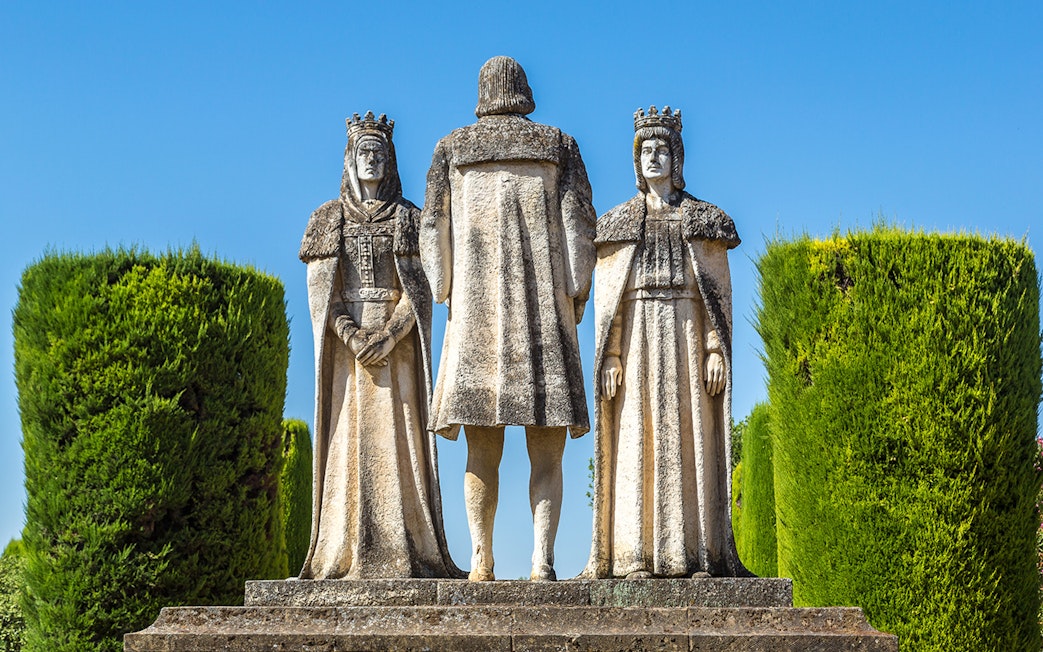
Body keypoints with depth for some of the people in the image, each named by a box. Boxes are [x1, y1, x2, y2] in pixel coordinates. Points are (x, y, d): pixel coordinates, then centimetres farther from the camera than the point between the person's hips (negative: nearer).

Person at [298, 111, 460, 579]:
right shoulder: (328, 219, 11)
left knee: (396, 440, -6)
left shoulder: (408, 218, 8)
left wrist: (388, 336, -14)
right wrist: (352, 336, -12)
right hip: (344, 343, 1)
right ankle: (345, 553, -6)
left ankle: (403, 551, -9)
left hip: (396, 346, -1)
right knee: (347, 440, -4)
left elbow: (419, 290, 0)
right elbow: (320, 290, 3)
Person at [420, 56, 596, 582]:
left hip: (476, 309, 1)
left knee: (482, 452, 3)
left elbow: (433, 226, 3)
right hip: (546, 311, -1)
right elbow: (579, 223, -1)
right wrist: (576, 298, 3)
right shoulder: (559, 145, 9)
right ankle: (542, 560, -14)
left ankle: (481, 562, -4)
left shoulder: (452, 148, 10)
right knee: (546, 453, -2)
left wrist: (444, 297, 9)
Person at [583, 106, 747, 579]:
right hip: (637, 342, 0)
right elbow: (606, 295, 6)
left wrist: (717, 350, -6)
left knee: (689, 440, -3)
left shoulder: (703, 219, 9)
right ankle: (636, 555, -5)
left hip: (687, 339, 0)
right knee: (637, 443, -4)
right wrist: (610, 355, -5)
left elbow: (720, 291, 5)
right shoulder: (620, 223, 10)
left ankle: (696, 552, -3)